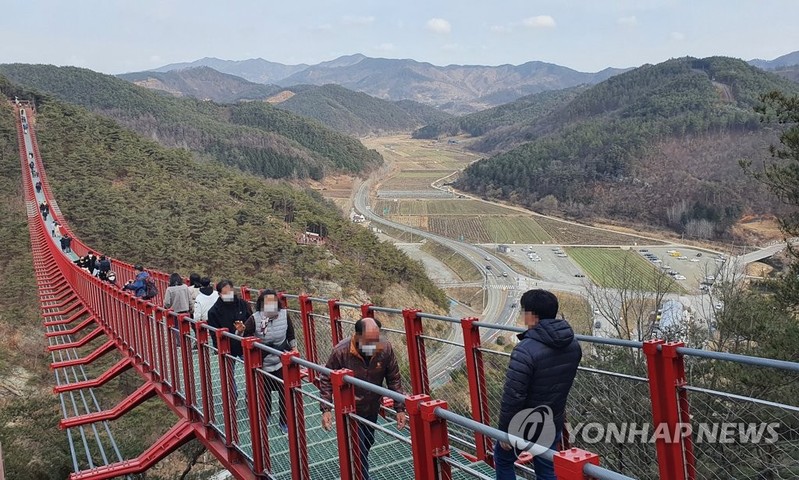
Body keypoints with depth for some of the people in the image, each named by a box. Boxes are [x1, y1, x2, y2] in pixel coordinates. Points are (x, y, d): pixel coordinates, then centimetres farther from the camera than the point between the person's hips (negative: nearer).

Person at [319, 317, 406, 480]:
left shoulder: (385, 349, -19)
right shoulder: (341, 352, -27)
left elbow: (394, 380, -7)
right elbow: (326, 380, -14)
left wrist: (400, 408, -8)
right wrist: (326, 410, -20)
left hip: (373, 408, 4)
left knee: (367, 444, 23)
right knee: (358, 450, -6)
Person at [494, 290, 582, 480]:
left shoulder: (526, 350, -29)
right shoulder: (573, 344, -4)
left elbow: (513, 396, -25)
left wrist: (504, 429, -14)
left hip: (525, 426, -6)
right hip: (554, 423, 6)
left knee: (503, 458, 18)